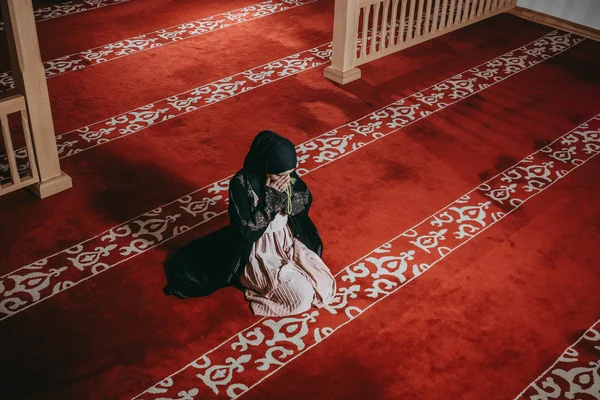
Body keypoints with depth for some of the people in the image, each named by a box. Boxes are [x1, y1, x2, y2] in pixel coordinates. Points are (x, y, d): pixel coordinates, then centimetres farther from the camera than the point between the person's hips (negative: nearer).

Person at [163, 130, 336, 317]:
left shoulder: (287, 175, -9)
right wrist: (271, 198, -29)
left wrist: (285, 193, -18)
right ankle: (252, 278, 6)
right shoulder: (241, 184, -24)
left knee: (325, 288, -8)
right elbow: (246, 231, -23)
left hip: (288, 239, 6)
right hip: (258, 248, -6)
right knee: (301, 297, -21)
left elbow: (306, 202, 4)